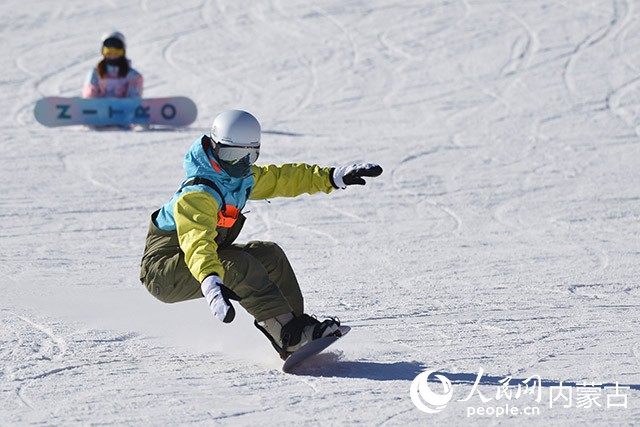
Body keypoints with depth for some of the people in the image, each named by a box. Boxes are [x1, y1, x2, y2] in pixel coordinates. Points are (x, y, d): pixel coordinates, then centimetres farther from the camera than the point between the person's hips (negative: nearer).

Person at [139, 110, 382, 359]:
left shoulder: (243, 178, 0)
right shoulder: (197, 194, -30)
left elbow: (282, 178, 14)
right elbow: (197, 241, -46)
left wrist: (332, 177, 9)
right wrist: (211, 283, -63)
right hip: (162, 271, -10)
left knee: (269, 256, 0)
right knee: (238, 265, -30)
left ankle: (295, 321, 1)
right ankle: (291, 338, -35)